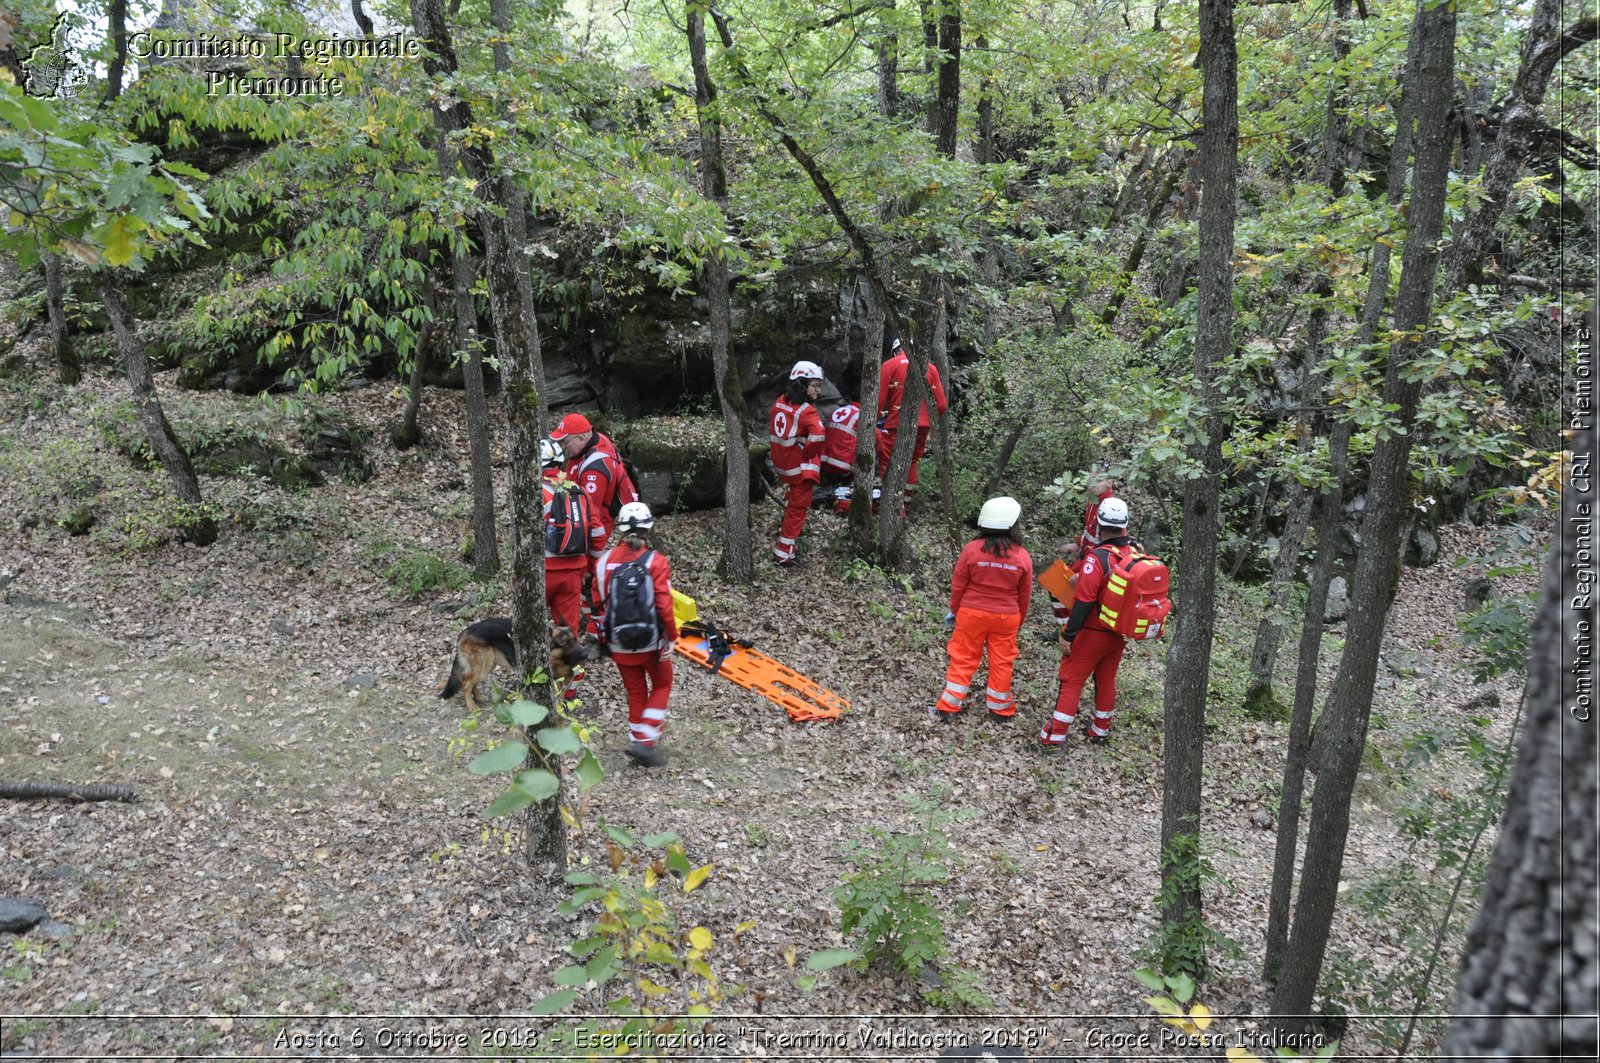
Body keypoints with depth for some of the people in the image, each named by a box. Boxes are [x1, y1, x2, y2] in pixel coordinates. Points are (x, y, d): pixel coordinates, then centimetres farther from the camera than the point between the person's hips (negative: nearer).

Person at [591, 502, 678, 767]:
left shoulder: (605, 560, -4)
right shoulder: (655, 561, -15)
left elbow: (598, 603, 3)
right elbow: (664, 606, -18)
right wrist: (672, 638, -7)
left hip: (619, 643, 3)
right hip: (652, 641, -3)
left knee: (635, 691, 19)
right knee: (661, 685, 17)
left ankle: (637, 741, 26)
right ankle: (644, 740, 5)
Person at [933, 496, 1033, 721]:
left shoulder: (971, 549, -15)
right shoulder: (1022, 556, -10)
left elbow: (958, 585, -6)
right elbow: (1024, 595, 1)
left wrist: (954, 610, 10)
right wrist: (1020, 621, 17)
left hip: (971, 614, 0)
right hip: (1006, 618, 1)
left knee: (963, 659, 10)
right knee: (1001, 662, 15)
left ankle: (947, 707, 14)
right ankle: (999, 707, 28)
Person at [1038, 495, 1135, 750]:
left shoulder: (1098, 558, -24)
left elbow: (1083, 601, -25)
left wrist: (1068, 635, -18)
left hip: (1093, 634, -6)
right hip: (1121, 634, 6)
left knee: (1071, 682, 3)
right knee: (1106, 679, 22)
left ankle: (1054, 737, 7)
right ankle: (1101, 730, 35)